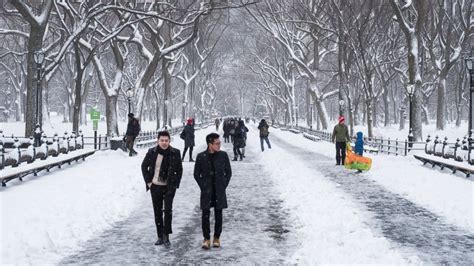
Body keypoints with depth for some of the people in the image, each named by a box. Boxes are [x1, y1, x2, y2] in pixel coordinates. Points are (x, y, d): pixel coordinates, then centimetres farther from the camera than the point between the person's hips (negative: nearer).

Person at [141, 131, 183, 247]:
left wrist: (176, 184, -2)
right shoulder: (152, 152, -3)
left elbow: (179, 170, 6)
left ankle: (166, 235, -5)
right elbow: (144, 166, 10)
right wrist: (148, 181, 3)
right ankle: (160, 236, 18)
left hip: (169, 187, -2)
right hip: (155, 186, 2)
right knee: (157, 212, 8)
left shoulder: (175, 153, -4)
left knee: (168, 209, -15)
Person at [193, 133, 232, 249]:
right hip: (206, 191, -1)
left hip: (219, 191, 1)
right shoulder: (201, 157, -4)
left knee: (218, 215, 6)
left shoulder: (223, 155, -2)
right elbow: (197, 174, 6)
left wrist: (224, 185, 2)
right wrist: (203, 186, -1)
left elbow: (228, 172, 8)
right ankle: (206, 239, 9)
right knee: (205, 215, -1)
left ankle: (217, 238, 19)